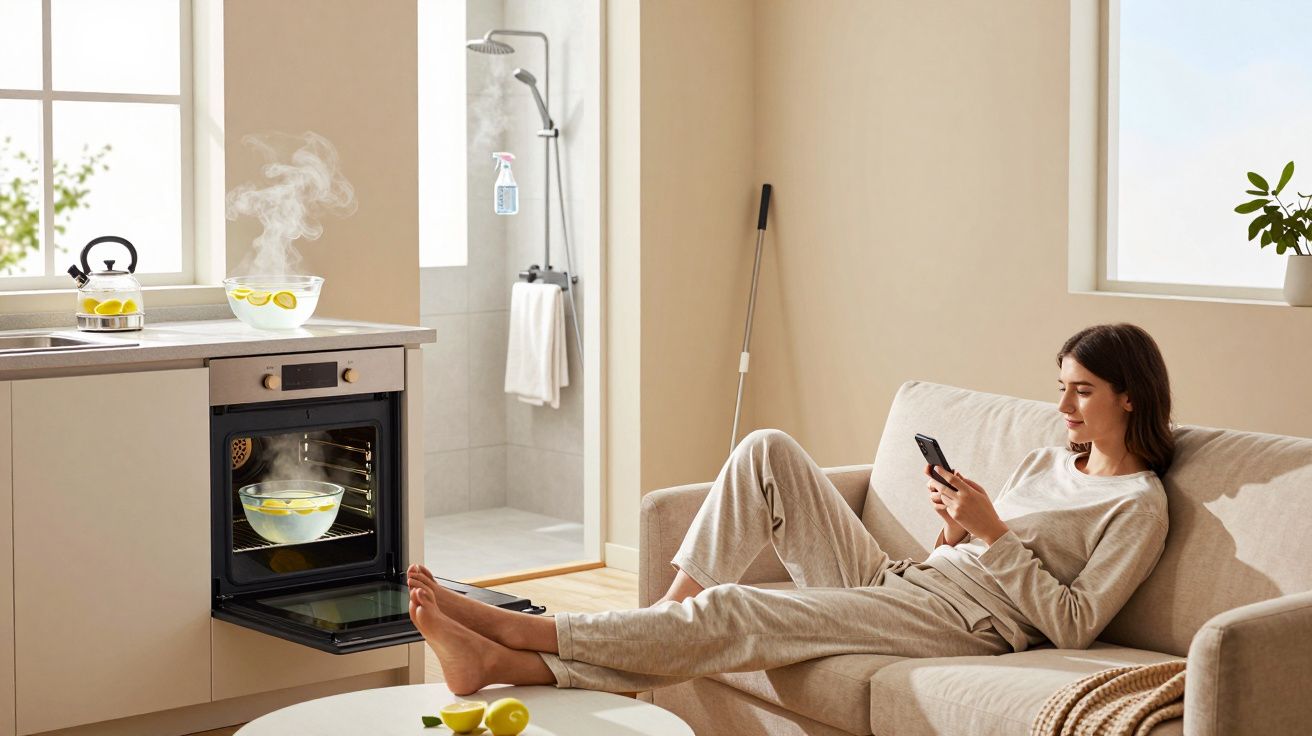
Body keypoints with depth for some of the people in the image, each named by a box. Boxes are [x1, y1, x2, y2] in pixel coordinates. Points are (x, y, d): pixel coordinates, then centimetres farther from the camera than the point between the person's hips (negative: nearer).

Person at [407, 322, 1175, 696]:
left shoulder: (1139, 506, -3)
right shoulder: (1049, 460, 21)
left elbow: (1076, 625, -13)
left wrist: (993, 530, -14)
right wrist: (958, 526, -1)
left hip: (963, 616, -8)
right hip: (893, 580, 8)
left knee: (733, 614, -23)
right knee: (768, 450, -6)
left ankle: (520, 634, -21)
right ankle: (674, 611, -11)